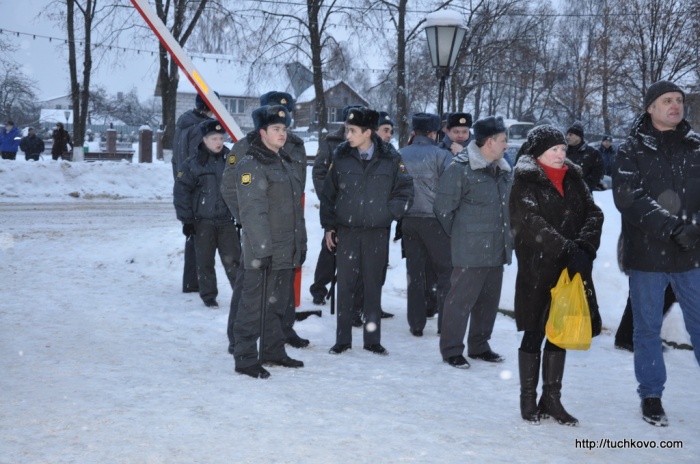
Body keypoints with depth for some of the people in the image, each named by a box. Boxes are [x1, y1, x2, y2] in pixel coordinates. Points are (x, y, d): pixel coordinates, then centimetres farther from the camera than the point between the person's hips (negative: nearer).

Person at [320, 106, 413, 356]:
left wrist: (388, 213, -8)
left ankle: (372, 339, 17)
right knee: (345, 285, 3)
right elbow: (328, 193, 6)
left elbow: (405, 191, 3)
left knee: (373, 286, 7)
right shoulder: (341, 155, 0)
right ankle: (343, 339, 12)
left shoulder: (390, 158, -3)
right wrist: (329, 225, 4)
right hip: (346, 231, 1)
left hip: (377, 233, 0)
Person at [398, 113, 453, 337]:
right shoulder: (441, 155, -8)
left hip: (408, 219, 4)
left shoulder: (400, 155, 4)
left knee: (415, 272, 11)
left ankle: (416, 324, 14)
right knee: (446, 270, 6)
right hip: (434, 219, -4)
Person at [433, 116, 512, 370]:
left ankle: (479, 346, 28)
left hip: (497, 250, 8)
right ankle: (451, 350, 9)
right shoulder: (460, 169, -13)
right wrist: (459, 236, 1)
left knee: (489, 299, 14)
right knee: (461, 299, -2)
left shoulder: (503, 170, 12)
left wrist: (507, 237, 15)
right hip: (470, 252, -8)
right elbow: (443, 209, -9)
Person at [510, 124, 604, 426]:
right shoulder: (525, 181, -6)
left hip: (570, 270, 5)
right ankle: (529, 399, 15)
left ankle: (551, 398, 21)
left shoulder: (573, 178, 11)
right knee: (534, 333, 2)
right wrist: (569, 250, -23)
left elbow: (594, 214, 3)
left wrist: (584, 246, -15)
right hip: (537, 269, -5)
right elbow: (532, 223, -17)